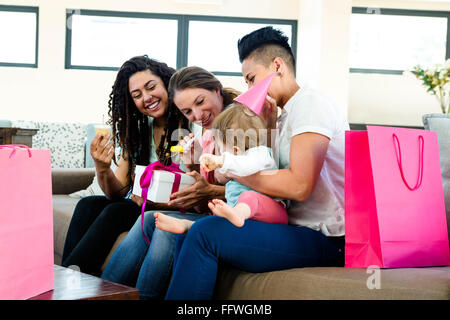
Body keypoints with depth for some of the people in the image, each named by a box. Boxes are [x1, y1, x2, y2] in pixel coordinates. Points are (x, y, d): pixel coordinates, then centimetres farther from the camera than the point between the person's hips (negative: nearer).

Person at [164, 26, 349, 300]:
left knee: (206, 233, -21)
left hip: (327, 241, -9)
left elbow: (299, 186, -22)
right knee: (189, 234, 1)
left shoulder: (309, 103, -9)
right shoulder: (286, 117, 22)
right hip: (303, 230, 10)